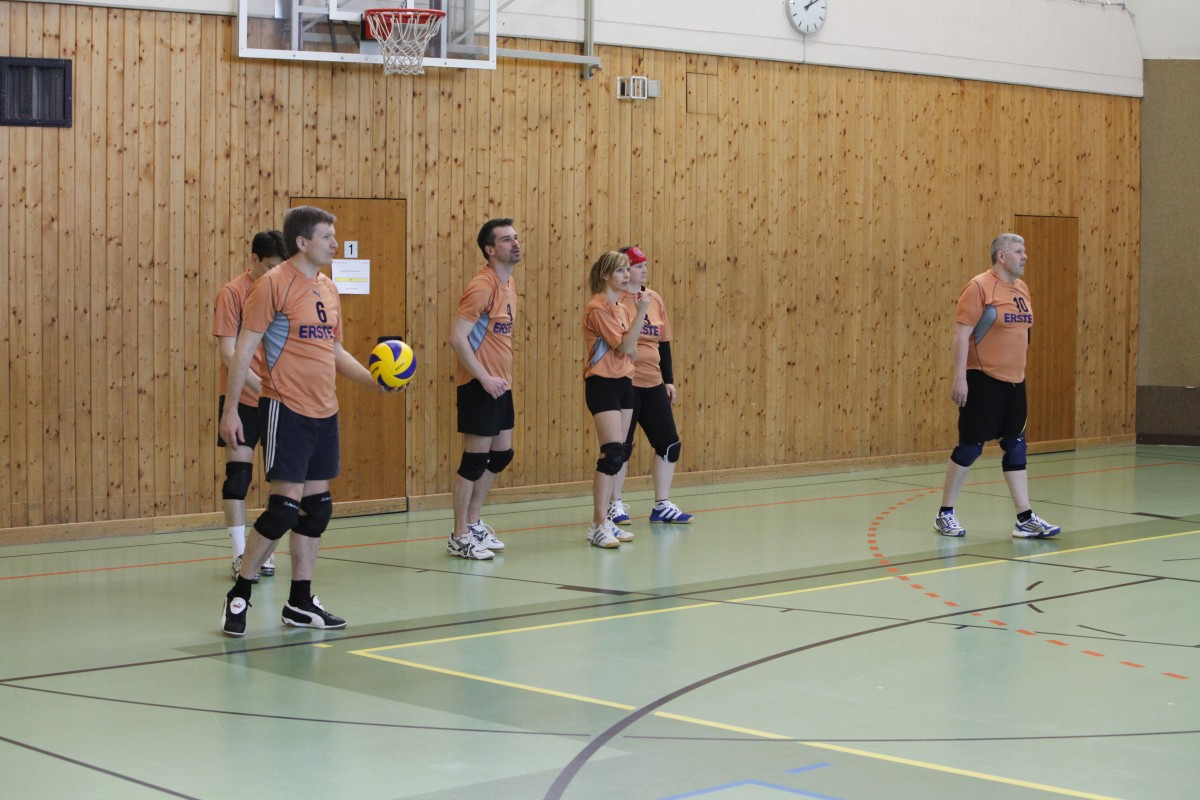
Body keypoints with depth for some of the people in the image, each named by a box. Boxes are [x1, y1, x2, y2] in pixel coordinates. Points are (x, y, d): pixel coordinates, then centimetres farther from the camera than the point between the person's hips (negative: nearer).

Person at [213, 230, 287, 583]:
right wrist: (262, 386, -23)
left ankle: (266, 551, 17)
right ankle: (240, 556, 1)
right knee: (238, 472, -5)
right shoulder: (233, 293, -8)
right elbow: (228, 353, -13)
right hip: (242, 398, -4)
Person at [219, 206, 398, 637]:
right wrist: (230, 409, -13)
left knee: (318, 506, 8)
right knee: (286, 505, -10)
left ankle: (300, 602, 17)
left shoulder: (328, 289, 13)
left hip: (324, 413, 8)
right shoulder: (274, 283, -9)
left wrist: (372, 379, 9)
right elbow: (244, 348, -10)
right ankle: (238, 596, 4)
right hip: (286, 410, -8)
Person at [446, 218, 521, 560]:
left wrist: (502, 376, 13)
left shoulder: (507, 283, 11)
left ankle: (473, 524, 28)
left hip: (500, 384, 9)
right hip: (479, 386, -9)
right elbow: (457, 338, -22)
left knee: (501, 455, 15)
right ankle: (459, 538, 7)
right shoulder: (482, 286, -17)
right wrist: (485, 378, -22)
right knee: (475, 459, -3)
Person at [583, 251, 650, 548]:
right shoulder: (598, 307, -12)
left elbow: (631, 351, 11)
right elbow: (623, 345, -17)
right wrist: (640, 314, -18)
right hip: (603, 384, -9)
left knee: (617, 454, 7)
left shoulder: (621, 308, 15)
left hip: (624, 382, 9)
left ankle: (604, 521, 13)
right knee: (613, 453, -16)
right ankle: (598, 525, -15)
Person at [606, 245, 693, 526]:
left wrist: (669, 380, 15)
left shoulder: (654, 299, 12)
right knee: (621, 446, 0)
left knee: (669, 444, 6)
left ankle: (662, 506, 16)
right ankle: (614, 505, 14)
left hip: (653, 384, 7)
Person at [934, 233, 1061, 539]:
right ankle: (945, 514, 11)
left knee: (1016, 448, 7)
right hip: (983, 380, -7)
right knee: (970, 446, -1)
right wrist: (959, 377, -19)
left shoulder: (1021, 289, 12)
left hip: (1014, 380, 7)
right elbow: (961, 333, -15)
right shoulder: (979, 287, -11)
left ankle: (1025, 519, 9)